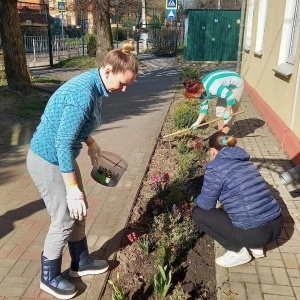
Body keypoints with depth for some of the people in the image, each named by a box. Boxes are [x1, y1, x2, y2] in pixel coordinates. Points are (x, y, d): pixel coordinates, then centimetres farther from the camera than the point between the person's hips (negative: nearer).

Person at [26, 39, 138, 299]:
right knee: (64, 219, 3)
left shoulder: (93, 83, 0)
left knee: (79, 211, 18)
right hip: (47, 160, -9)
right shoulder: (84, 94, -30)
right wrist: (73, 188, -23)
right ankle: (50, 278, 26)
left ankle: (81, 263, 37)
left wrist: (91, 143, 21)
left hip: (60, 155, 9)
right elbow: (63, 144, -29)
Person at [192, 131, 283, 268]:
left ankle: (239, 252, 8)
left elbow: (206, 204, -1)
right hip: (276, 225, 8)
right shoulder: (244, 160, 15)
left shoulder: (215, 167, -8)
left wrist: (196, 199, 21)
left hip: (254, 232, -8)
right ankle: (256, 247, 20)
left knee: (198, 213, 7)